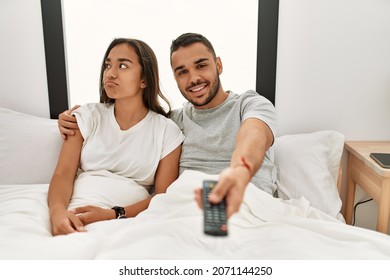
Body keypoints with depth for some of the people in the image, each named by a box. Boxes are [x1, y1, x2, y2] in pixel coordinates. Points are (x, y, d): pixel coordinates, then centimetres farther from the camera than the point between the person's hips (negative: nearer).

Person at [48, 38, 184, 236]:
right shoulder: (88, 116, 11)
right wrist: (58, 210, -20)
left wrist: (113, 214, -15)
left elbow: (163, 195, 0)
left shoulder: (167, 131, 5)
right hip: (74, 217, 3)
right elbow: (63, 173, 2)